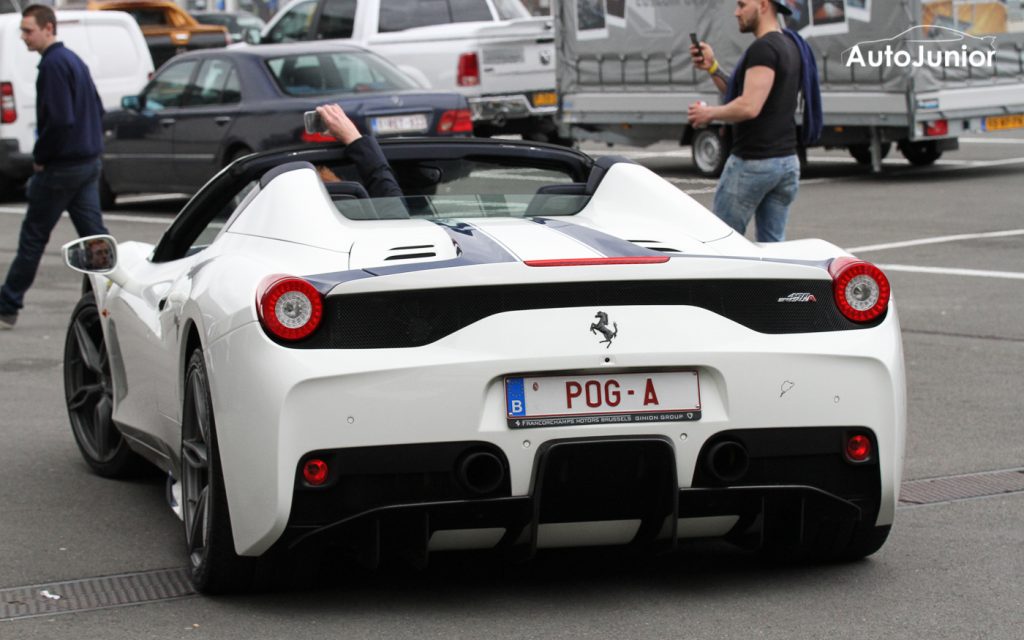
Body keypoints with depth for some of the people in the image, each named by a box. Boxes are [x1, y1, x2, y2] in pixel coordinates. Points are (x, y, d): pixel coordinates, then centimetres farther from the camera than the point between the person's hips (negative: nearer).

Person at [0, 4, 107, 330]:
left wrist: (40, 156, -13)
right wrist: (91, 144, 17)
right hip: (89, 163, 9)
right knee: (94, 235, 8)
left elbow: (60, 119, -25)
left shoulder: (53, 64, -17)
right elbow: (97, 110, 22)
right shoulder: (74, 60, 14)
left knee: (33, 238, 1)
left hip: (61, 167, -9)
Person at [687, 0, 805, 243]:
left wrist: (709, 113, -11)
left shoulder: (763, 48, -16)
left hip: (753, 162, -9)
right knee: (773, 243, 7)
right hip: (788, 161, 9)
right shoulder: (789, 46, 15)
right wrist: (712, 67, 11)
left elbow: (749, 107, -26)